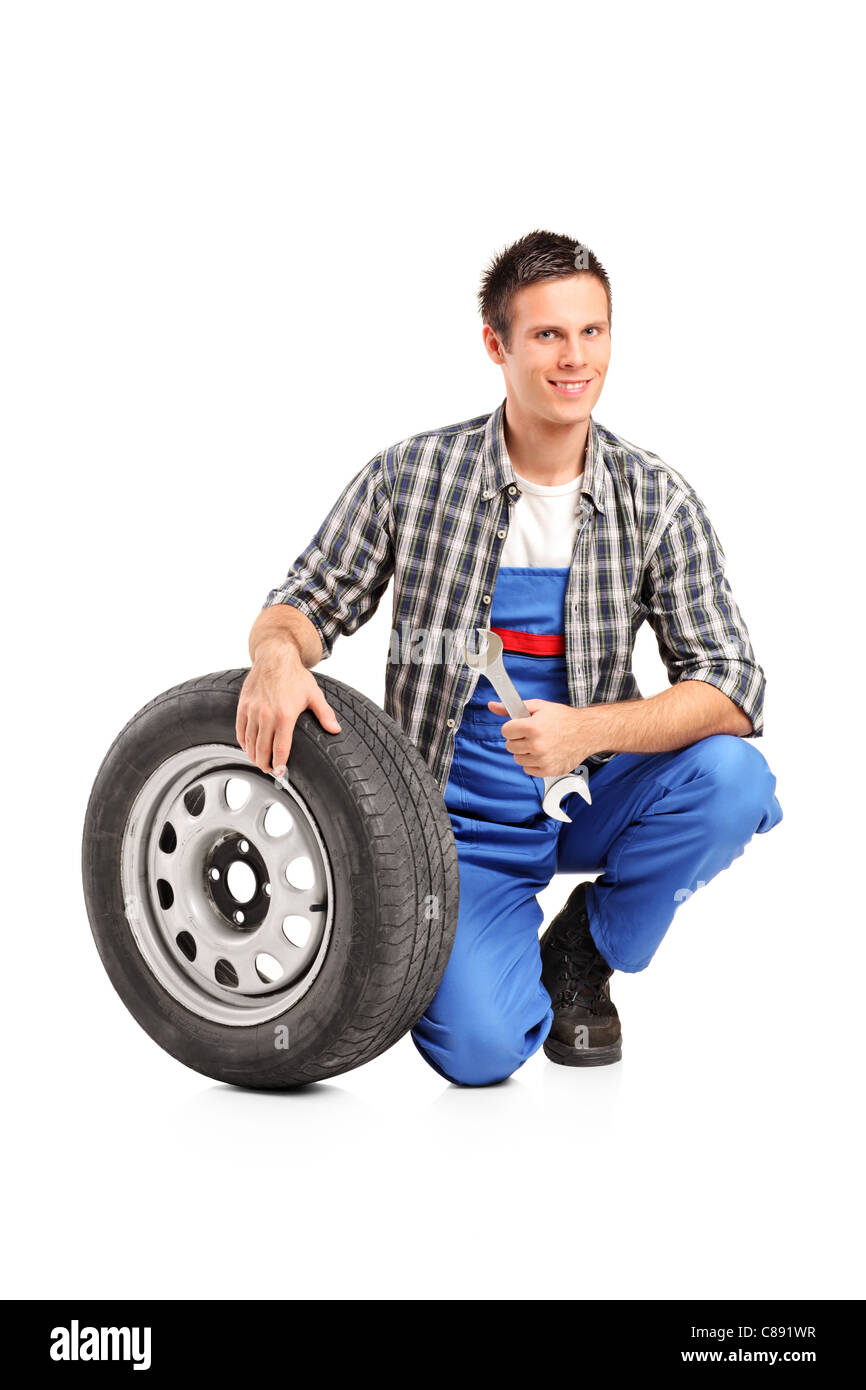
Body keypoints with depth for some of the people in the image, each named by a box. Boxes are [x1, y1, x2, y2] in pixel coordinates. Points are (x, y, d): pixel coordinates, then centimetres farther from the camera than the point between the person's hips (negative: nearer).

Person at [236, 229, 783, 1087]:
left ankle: (585, 950, 2)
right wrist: (278, 653, -25)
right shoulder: (410, 476, -9)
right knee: (480, 1048, -23)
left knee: (729, 778, -28)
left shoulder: (658, 501, -7)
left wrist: (586, 730, -29)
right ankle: (502, 938, 17)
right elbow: (308, 604, 1)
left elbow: (731, 684, -12)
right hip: (457, 819, -2)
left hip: (591, 797, 2)